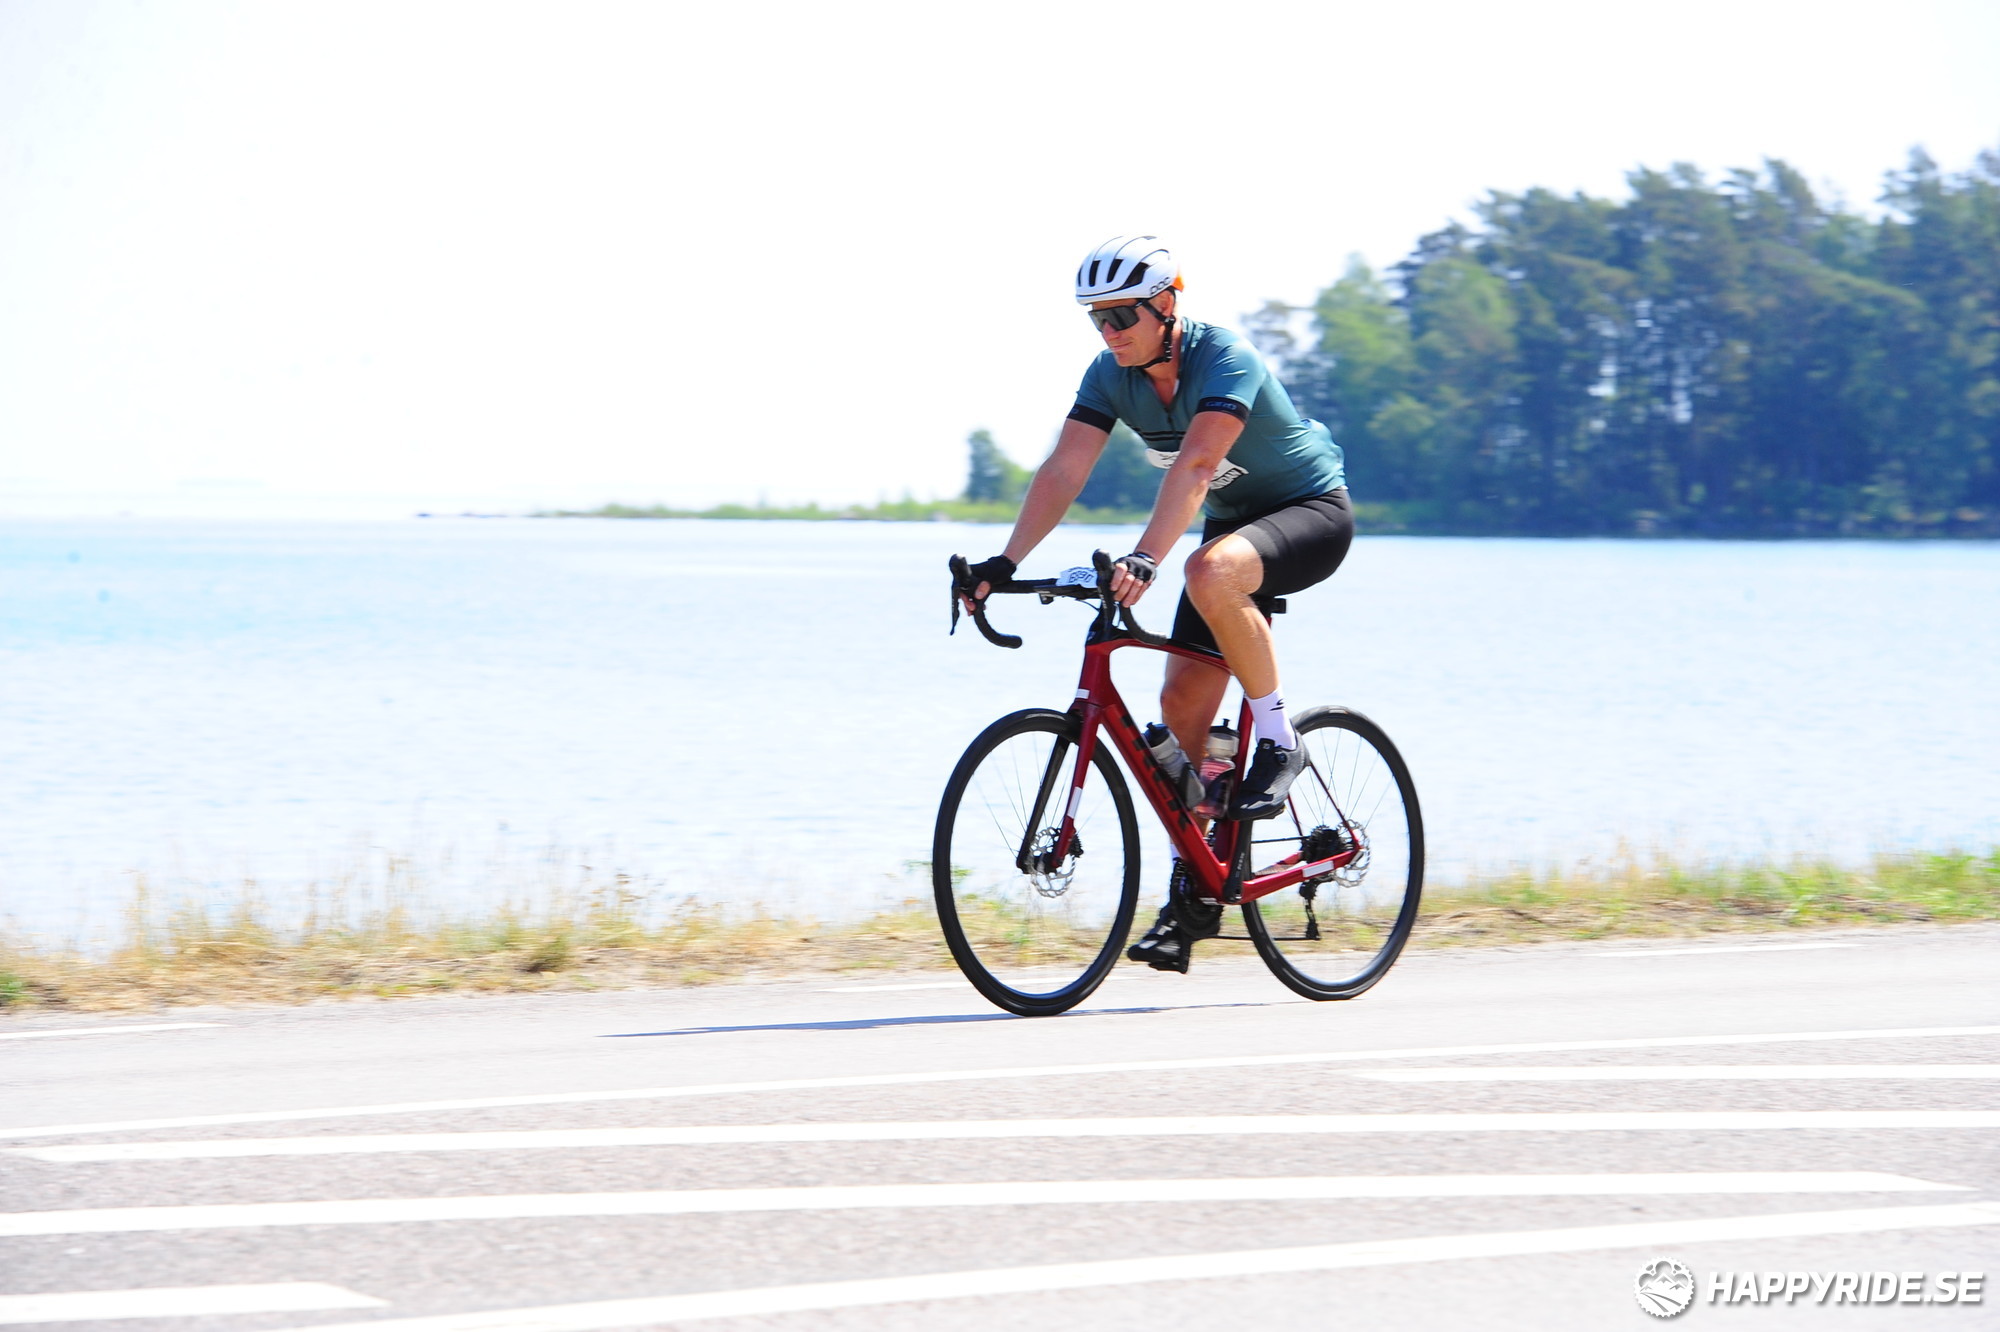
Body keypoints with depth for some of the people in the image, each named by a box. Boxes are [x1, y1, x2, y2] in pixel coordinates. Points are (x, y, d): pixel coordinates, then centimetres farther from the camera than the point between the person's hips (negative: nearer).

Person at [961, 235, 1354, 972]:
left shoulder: (1226, 361, -28)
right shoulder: (1111, 374, -9)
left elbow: (1194, 467, -43)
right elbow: (1063, 470, -17)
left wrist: (1144, 559, -56)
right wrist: (1004, 564, -31)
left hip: (1312, 513, -7)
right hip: (1234, 524, 7)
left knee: (1211, 574, -39)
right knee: (1183, 702, -5)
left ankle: (1278, 740, -20)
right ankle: (1195, 892, 6)